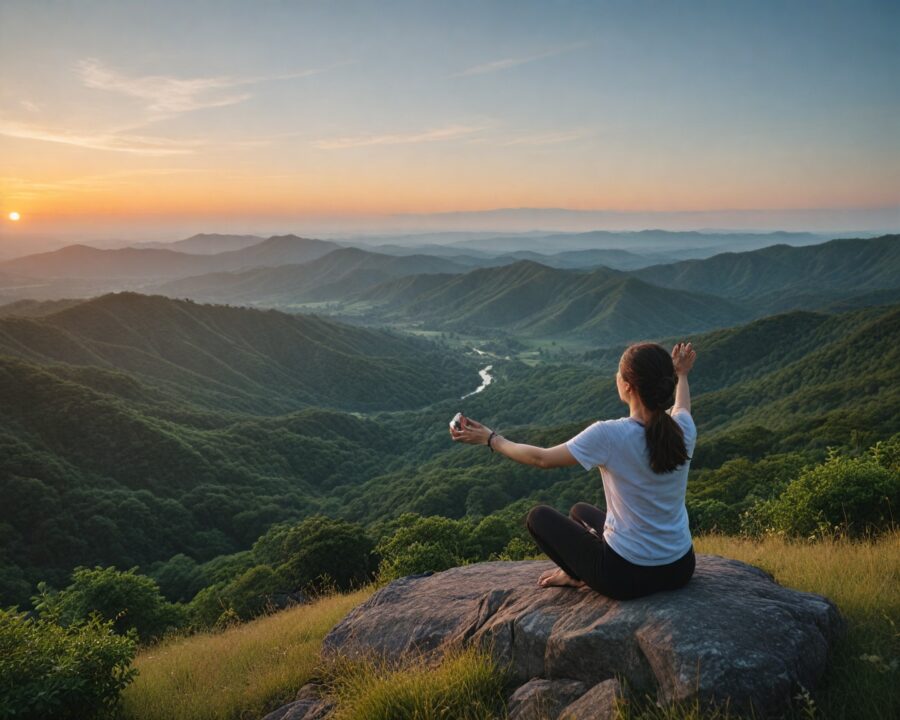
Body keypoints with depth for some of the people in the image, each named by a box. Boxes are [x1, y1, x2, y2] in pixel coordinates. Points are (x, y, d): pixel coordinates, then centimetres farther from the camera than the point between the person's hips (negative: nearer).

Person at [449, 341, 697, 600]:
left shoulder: (610, 435, -25)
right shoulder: (683, 428, -10)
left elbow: (542, 458, -11)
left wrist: (491, 439, 4)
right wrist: (681, 375, 37)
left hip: (628, 576, -6)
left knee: (539, 516, 15)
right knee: (580, 511, 29)